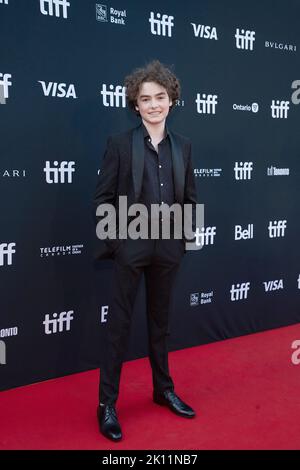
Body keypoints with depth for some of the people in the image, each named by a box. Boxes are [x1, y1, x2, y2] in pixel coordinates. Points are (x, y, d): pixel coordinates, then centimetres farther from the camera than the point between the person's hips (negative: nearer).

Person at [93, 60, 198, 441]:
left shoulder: (182, 146, 7)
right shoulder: (119, 144, -4)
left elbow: (190, 197, 12)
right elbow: (102, 197, -5)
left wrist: (183, 233, 1)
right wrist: (118, 233, -13)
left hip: (168, 248, 4)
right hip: (130, 246, -4)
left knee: (160, 321, 17)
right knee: (119, 324, 4)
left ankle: (163, 390, 33)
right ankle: (107, 404, 16)